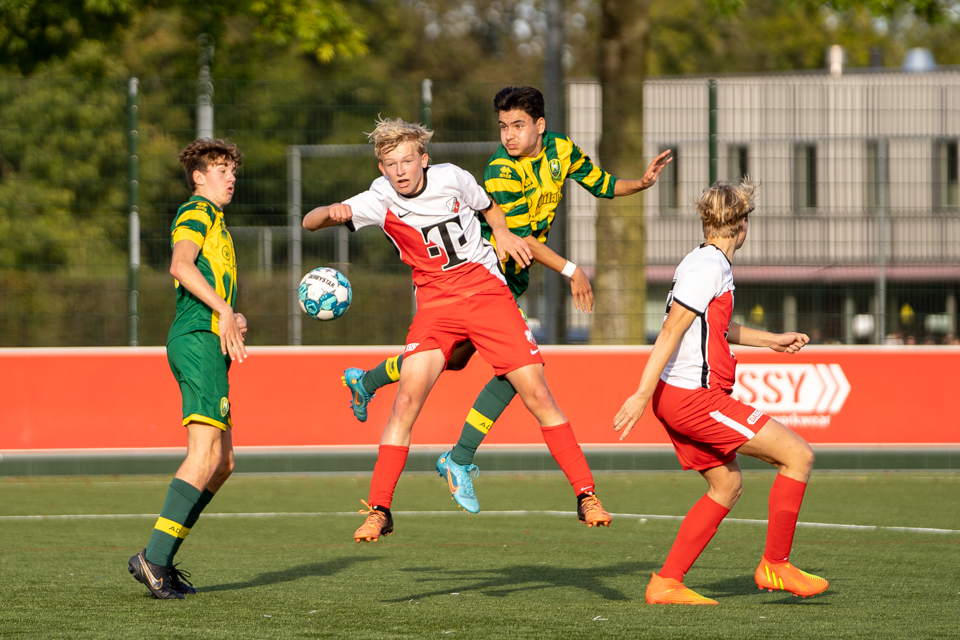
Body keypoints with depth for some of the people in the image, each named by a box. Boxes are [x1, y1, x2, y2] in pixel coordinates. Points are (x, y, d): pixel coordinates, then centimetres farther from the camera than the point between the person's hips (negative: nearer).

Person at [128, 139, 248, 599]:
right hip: (198, 340, -10)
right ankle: (154, 558, -22)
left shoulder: (214, 221, 29)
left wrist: (232, 320, 12)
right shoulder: (197, 212, -2)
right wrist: (223, 309, -22)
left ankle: (161, 561, 9)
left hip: (210, 342, 10)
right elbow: (181, 266, -20)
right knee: (204, 455, -18)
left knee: (222, 463, 9)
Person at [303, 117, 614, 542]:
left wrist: (503, 233, -4)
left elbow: (487, 207, 15)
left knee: (538, 395, -7)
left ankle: (586, 495, 0)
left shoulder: (451, 179, -7)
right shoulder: (379, 201, -9)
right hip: (435, 306, 0)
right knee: (406, 400, -17)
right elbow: (309, 222, -12)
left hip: (487, 293, 0)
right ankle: (378, 511, -11)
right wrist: (331, 213, -34)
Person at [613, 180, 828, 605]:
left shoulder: (710, 263, 16)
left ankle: (666, 584, 13)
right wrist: (643, 396, -24)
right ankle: (774, 566, 0)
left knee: (727, 483, 18)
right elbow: (671, 331, -20)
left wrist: (770, 340, 37)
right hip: (694, 397, -11)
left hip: (679, 396, 11)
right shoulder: (708, 266, -15)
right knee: (798, 455, -7)